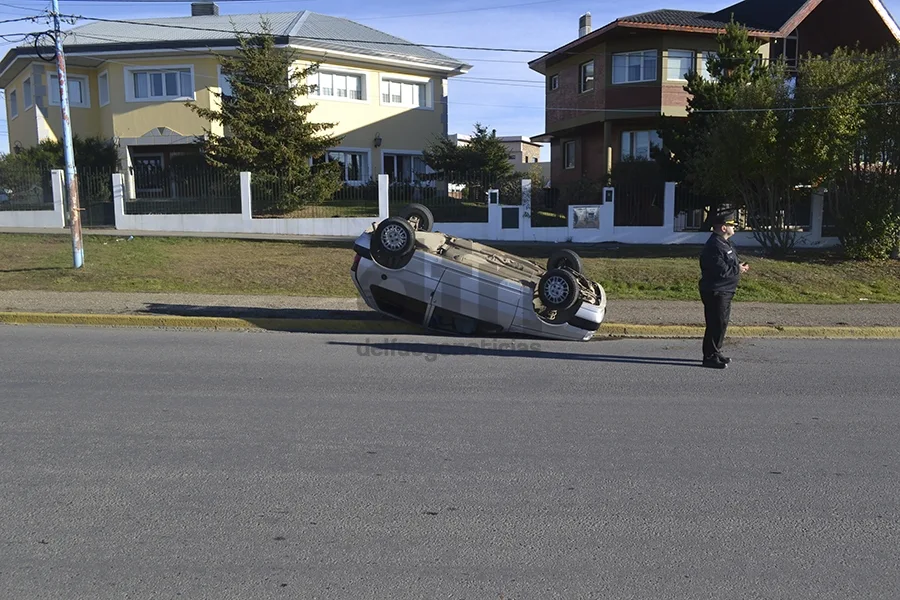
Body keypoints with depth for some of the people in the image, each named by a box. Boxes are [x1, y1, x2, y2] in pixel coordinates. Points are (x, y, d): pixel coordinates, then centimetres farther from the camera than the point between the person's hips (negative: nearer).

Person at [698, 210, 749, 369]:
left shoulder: (725, 243, 14)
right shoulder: (714, 246, -21)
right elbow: (720, 270, -27)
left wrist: (740, 266, 5)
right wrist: (737, 269, -13)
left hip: (724, 291, 11)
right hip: (715, 292, -11)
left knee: (722, 322, 17)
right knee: (716, 324, -6)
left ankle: (716, 352, 28)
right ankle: (710, 357, 0)